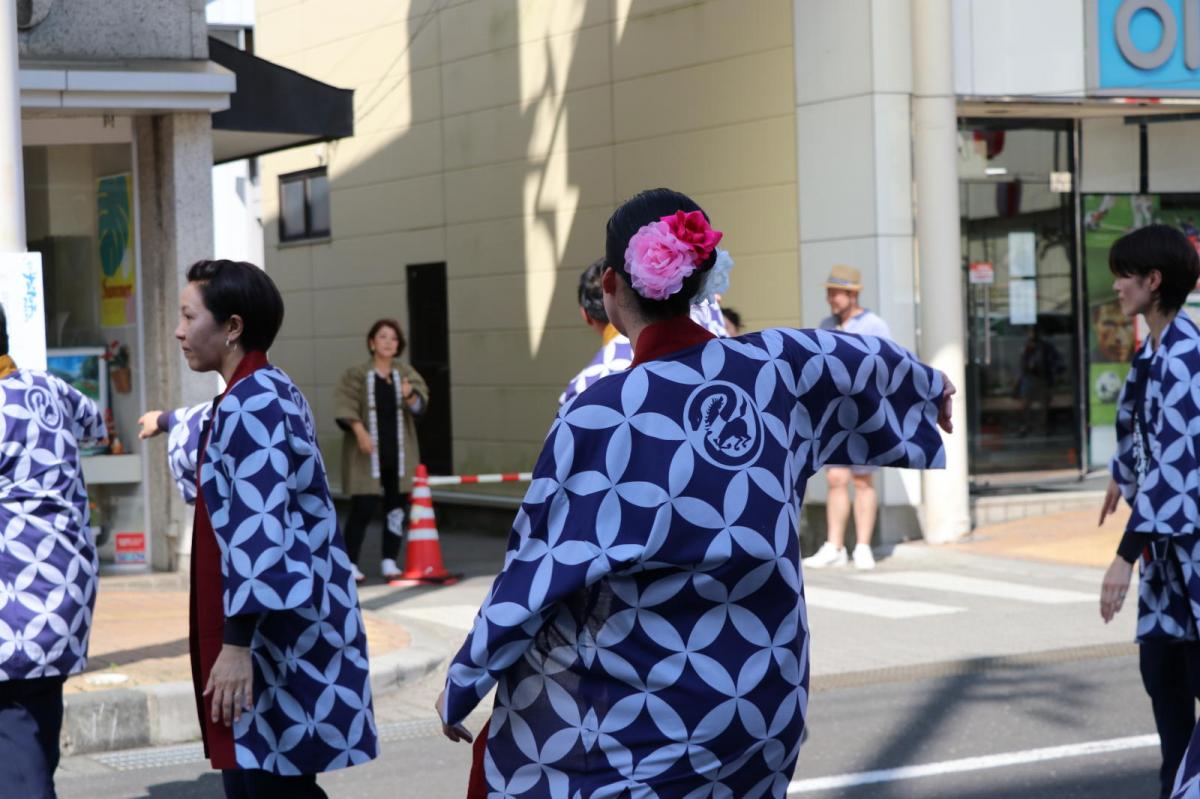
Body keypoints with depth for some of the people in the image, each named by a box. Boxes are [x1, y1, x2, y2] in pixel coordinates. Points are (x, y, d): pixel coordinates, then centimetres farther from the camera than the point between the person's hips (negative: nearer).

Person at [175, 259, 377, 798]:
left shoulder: (249, 404, -15)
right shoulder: (275, 393, 16)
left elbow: (259, 529, -23)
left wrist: (237, 642, -25)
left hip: (277, 643, -10)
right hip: (286, 633, 10)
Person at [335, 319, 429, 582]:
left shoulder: (406, 373, 8)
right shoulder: (356, 375, 0)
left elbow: (419, 406, -4)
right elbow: (346, 408, -8)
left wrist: (410, 396, -26)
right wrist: (360, 431, -23)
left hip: (399, 454, 4)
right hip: (368, 454, -4)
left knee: (397, 507, 4)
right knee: (364, 508, -8)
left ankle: (389, 561, 15)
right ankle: (350, 563, 2)